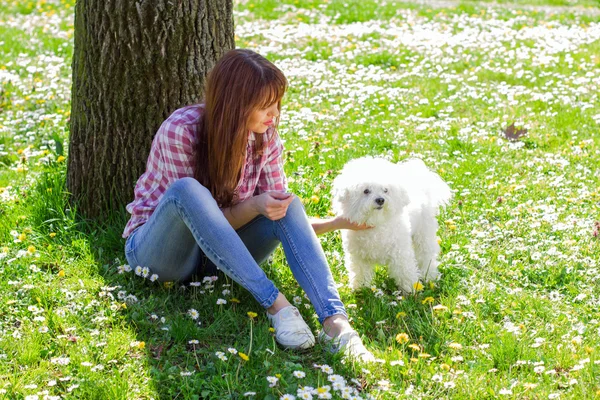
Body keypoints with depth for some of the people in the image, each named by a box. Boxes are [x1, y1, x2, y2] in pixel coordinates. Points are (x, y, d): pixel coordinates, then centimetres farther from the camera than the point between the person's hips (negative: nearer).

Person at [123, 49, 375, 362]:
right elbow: (196, 209, -18)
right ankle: (275, 303, -37)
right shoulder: (180, 131, -23)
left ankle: (335, 322, -39)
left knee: (289, 205, -22)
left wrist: (338, 223, -17)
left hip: (216, 252, 5)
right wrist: (253, 206, -34)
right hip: (159, 250, -4)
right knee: (187, 190, -36)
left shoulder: (265, 138, -8)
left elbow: (280, 220, -1)